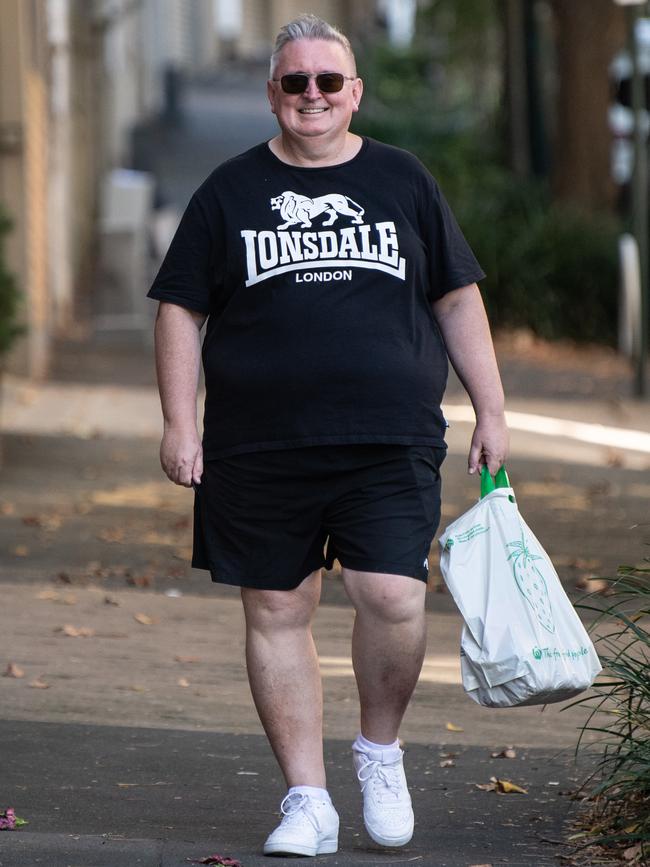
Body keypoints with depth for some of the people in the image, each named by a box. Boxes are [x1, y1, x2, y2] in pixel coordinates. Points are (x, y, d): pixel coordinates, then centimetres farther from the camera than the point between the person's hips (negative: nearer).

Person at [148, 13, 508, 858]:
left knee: (394, 600, -15)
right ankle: (308, 801, 11)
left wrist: (490, 410, 9)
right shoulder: (230, 191, 8)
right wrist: (179, 425, 0)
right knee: (276, 613, 1)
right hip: (260, 450, 1)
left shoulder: (402, 181, 10)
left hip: (389, 444, -1)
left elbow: (458, 299, 14)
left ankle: (380, 750, 12)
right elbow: (180, 309, 8)